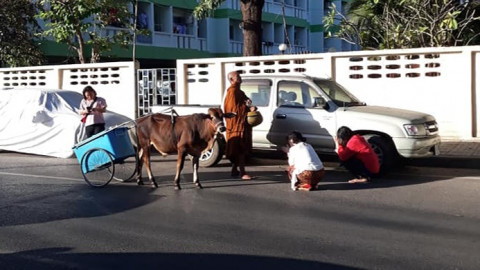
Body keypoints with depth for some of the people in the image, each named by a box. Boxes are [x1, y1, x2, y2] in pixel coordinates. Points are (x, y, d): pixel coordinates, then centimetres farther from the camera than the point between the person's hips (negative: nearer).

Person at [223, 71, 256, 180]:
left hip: (242, 123, 10)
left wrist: (250, 108, 8)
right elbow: (234, 108, -19)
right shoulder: (232, 91, -12)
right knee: (240, 149, -12)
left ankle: (235, 170, 22)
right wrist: (249, 109, -21)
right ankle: (242, 172, -14)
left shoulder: (238, 91, 20)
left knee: (239, 149, 14)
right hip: (237, 123, -10)